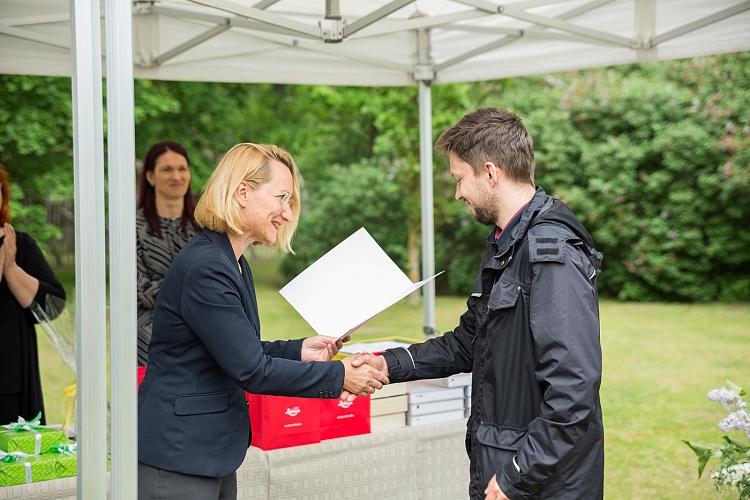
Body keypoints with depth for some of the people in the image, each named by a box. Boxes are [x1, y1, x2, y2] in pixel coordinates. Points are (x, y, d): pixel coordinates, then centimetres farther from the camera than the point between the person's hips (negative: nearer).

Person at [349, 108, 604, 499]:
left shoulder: (553, 256, -21)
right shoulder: (504, 247, 11)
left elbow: (573, 392, -27)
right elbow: (468, 342, 19)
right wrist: (392, 364, 8)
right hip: (497, 467, 9)